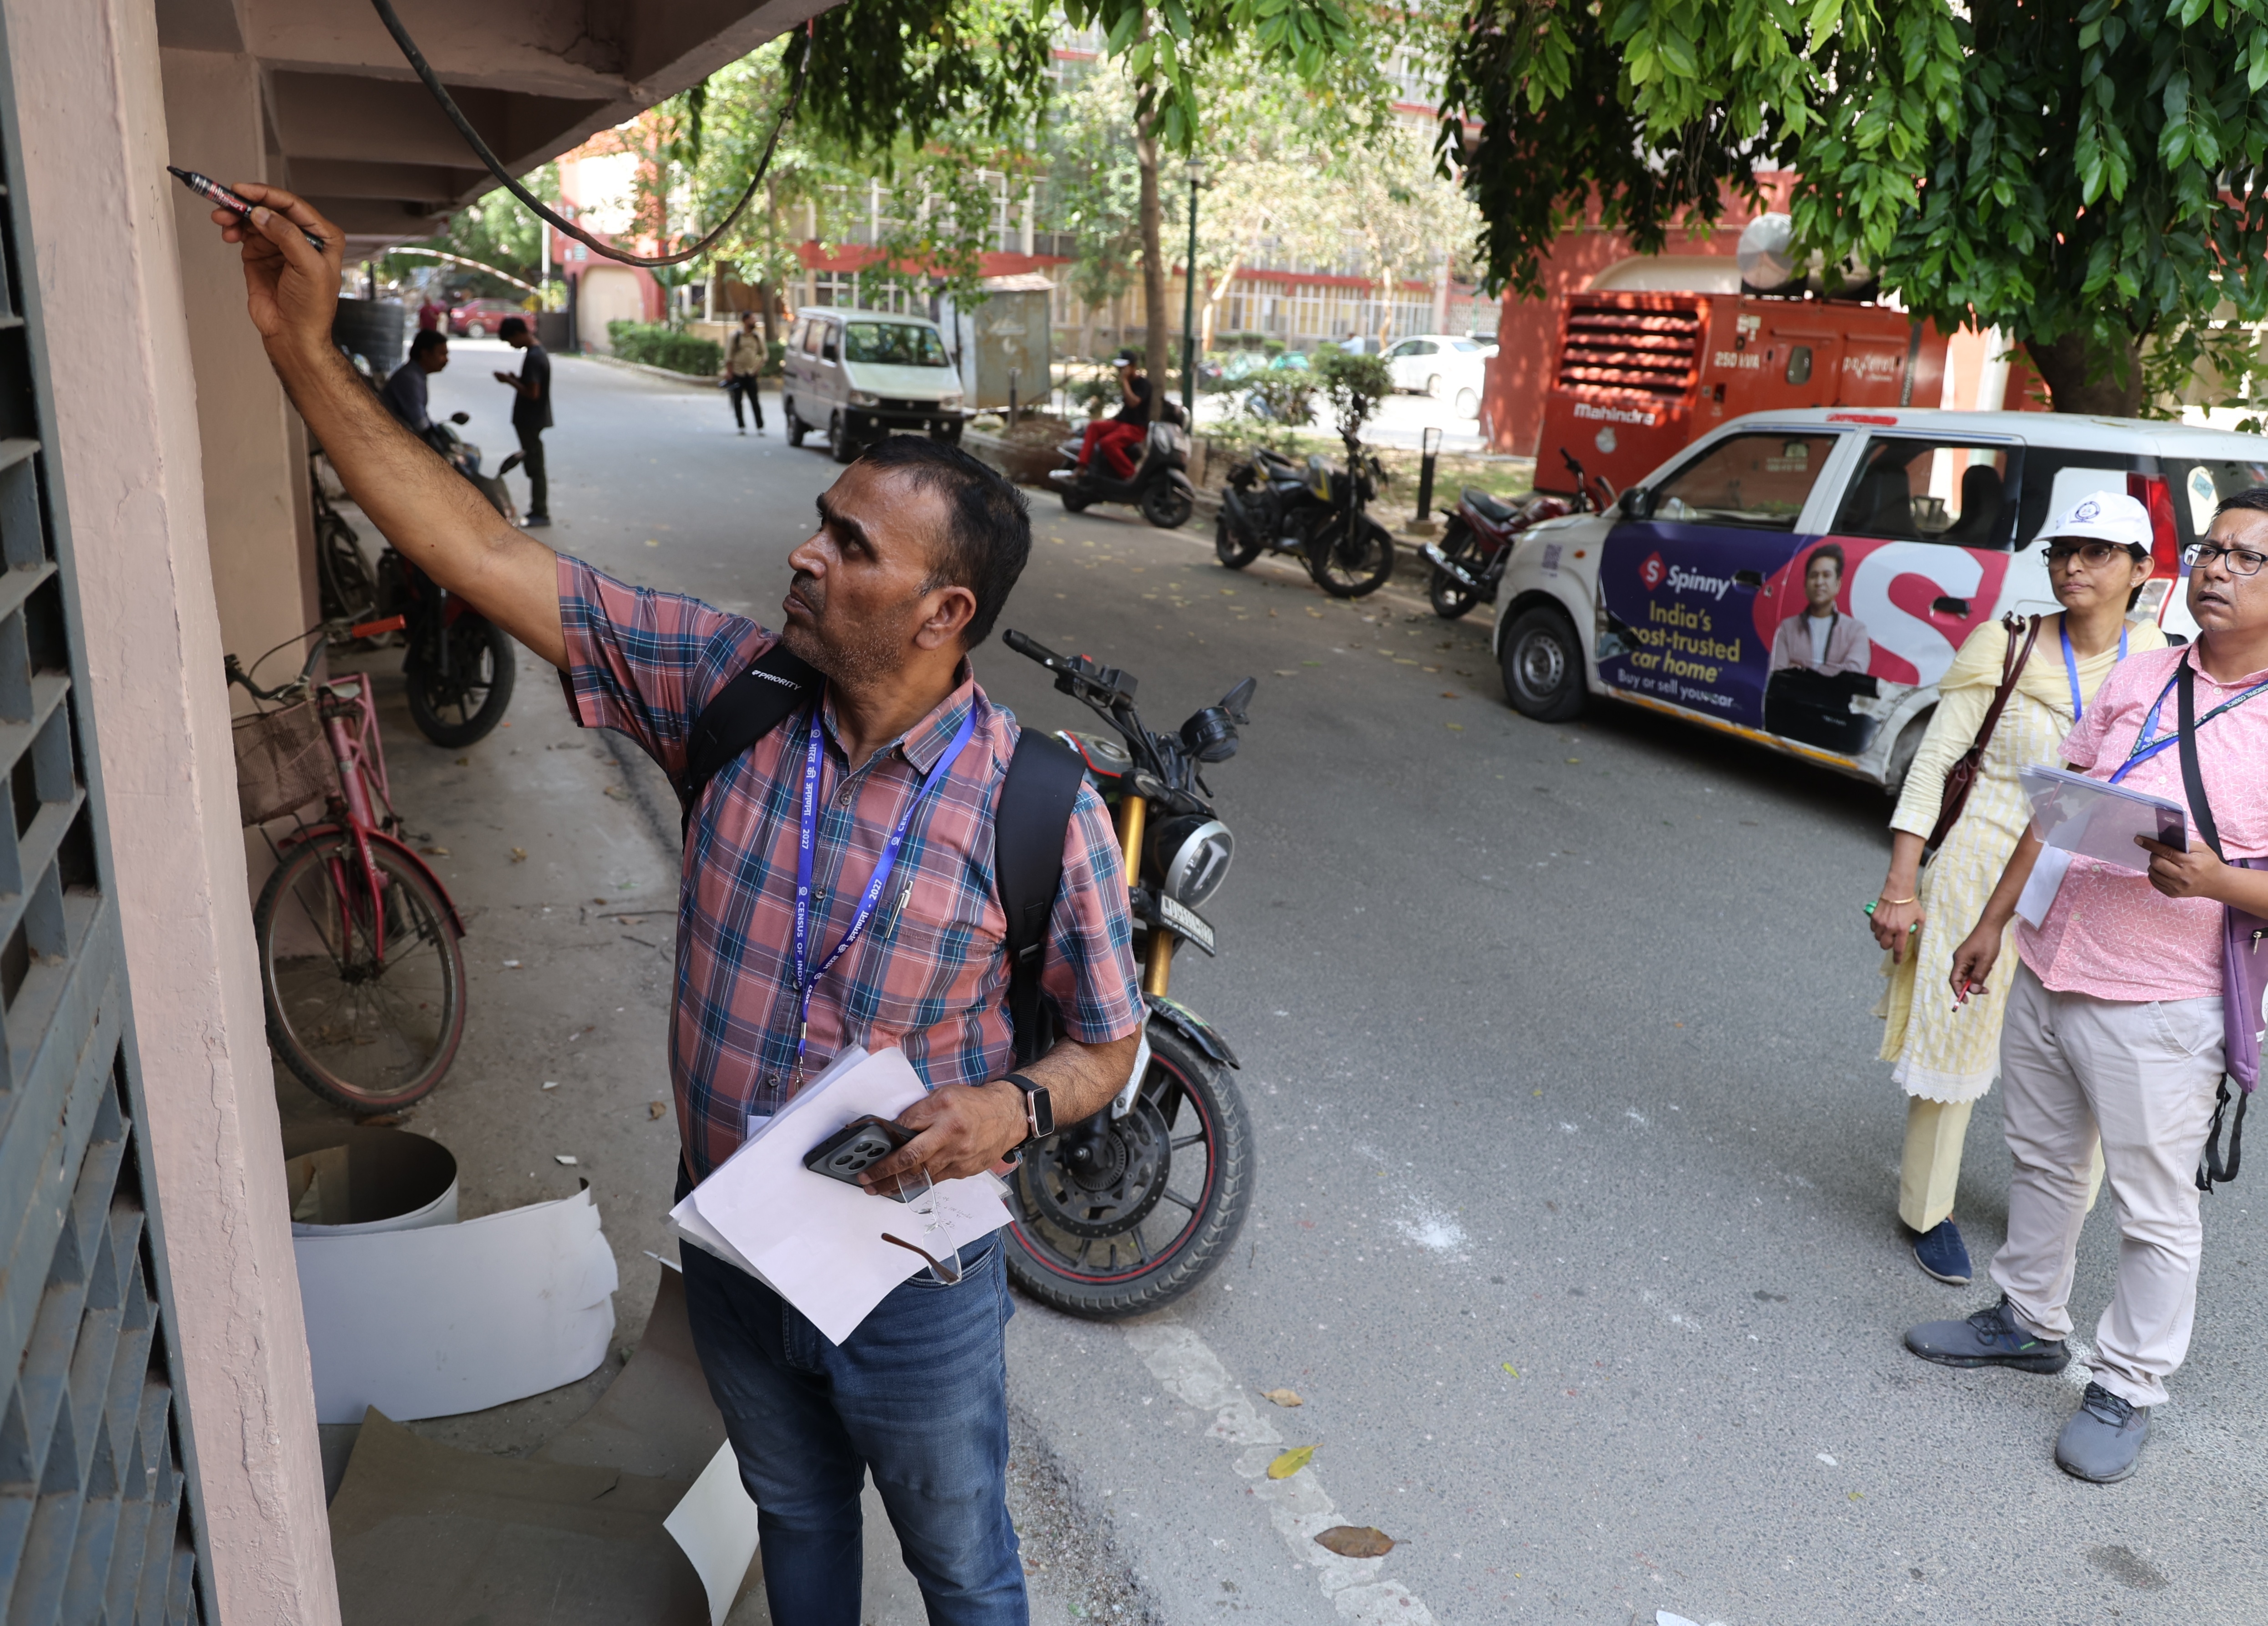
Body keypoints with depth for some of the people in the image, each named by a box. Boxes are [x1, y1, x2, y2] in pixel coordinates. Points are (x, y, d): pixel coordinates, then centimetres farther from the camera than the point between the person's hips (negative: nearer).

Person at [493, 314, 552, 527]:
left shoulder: (533, 358, -20)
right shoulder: (540, 352, 11)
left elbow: (532, 393, -24)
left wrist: (509, 381, -15)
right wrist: (515, 379, 7)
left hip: (530, 421, -10)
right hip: (533, 419, 10)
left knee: (535, 467, -3)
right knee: (534, 466, 14)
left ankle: (540, 513, 2)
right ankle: (539, 511, 20)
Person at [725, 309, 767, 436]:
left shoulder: (758, 337, 7)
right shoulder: (736, 336, -1)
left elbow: (765, 352, 14)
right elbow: (729, 355, 0)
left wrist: (760, 364, -3)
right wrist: (729, 372, -5)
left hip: (751, 374, 1)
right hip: (737, 374, -1)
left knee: (755, 401, -7)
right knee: (737, 401, 2)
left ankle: (760, 427, -6)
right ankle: (742, 426, 11)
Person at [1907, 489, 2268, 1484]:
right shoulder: (2138, 678, 7)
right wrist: (1993, 923, 14)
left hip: (2158, 1007, -6)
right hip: (2047, 968, 6)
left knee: (2155, 1211, 6)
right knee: (2043, 1162, 21)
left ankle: (2127, 1390, 23)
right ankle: (2028, 1321, 40)